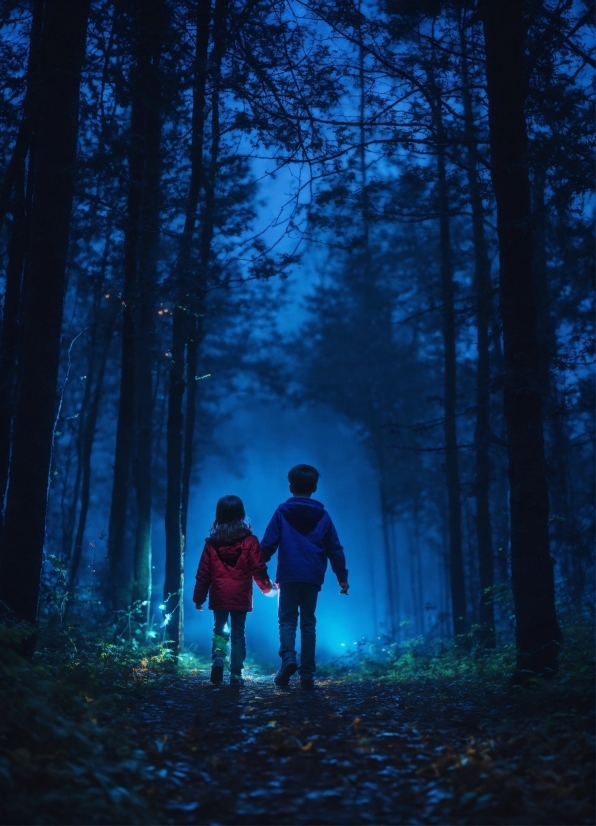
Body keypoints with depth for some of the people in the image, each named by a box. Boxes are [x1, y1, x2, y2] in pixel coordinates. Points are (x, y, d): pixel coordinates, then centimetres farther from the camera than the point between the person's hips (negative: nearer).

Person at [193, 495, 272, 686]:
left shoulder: (212, 542, 1)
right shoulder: (249, 541, -4)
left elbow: (203, 574, 3)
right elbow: (258, 568, -4)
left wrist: (198, 598, 12)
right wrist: (267, 587, 13)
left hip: (219, 596, 1)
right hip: (240, 597, -1)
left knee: (220, 629, 16)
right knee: (238, 633, 8)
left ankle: (218, 659, -8)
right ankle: (236, 674, 6)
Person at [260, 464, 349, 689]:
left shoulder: (282, 512, 1)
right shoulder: (323, 516, 7)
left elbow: (268, 544, -3)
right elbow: (335, 550, 7)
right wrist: (342, 577, 13)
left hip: (288, 576, -2)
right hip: (313, 577, 2)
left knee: (287, 619, 6)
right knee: (308, 623, 8)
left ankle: (288, 658, -19)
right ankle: (307, 673, 5)